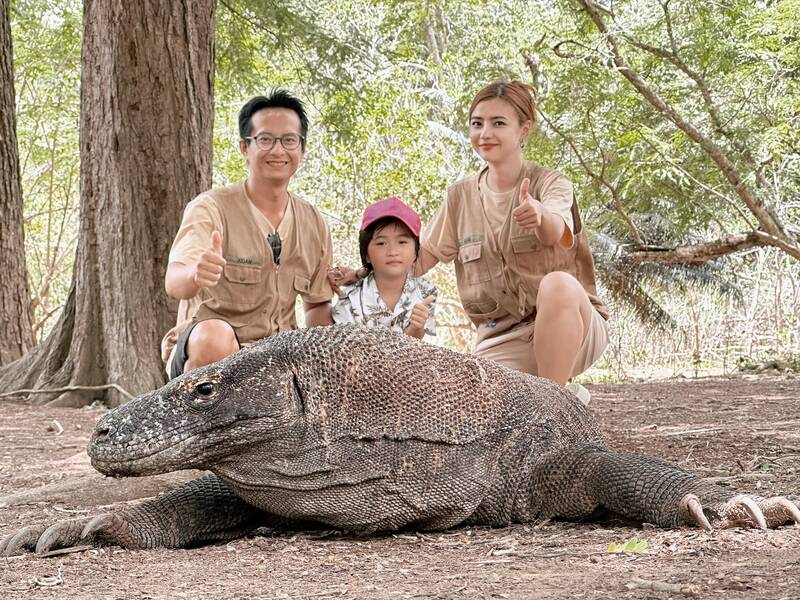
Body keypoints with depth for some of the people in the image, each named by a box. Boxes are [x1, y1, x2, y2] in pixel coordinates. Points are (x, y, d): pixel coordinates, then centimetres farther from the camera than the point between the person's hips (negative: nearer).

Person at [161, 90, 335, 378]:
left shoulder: (314, 223, 9)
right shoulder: (212, 207, -8)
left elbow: (317, 304, 20)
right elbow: (174, 282, -26)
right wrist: (195, 275, -51)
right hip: (202, 353, -5)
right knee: (214, 336, -38)